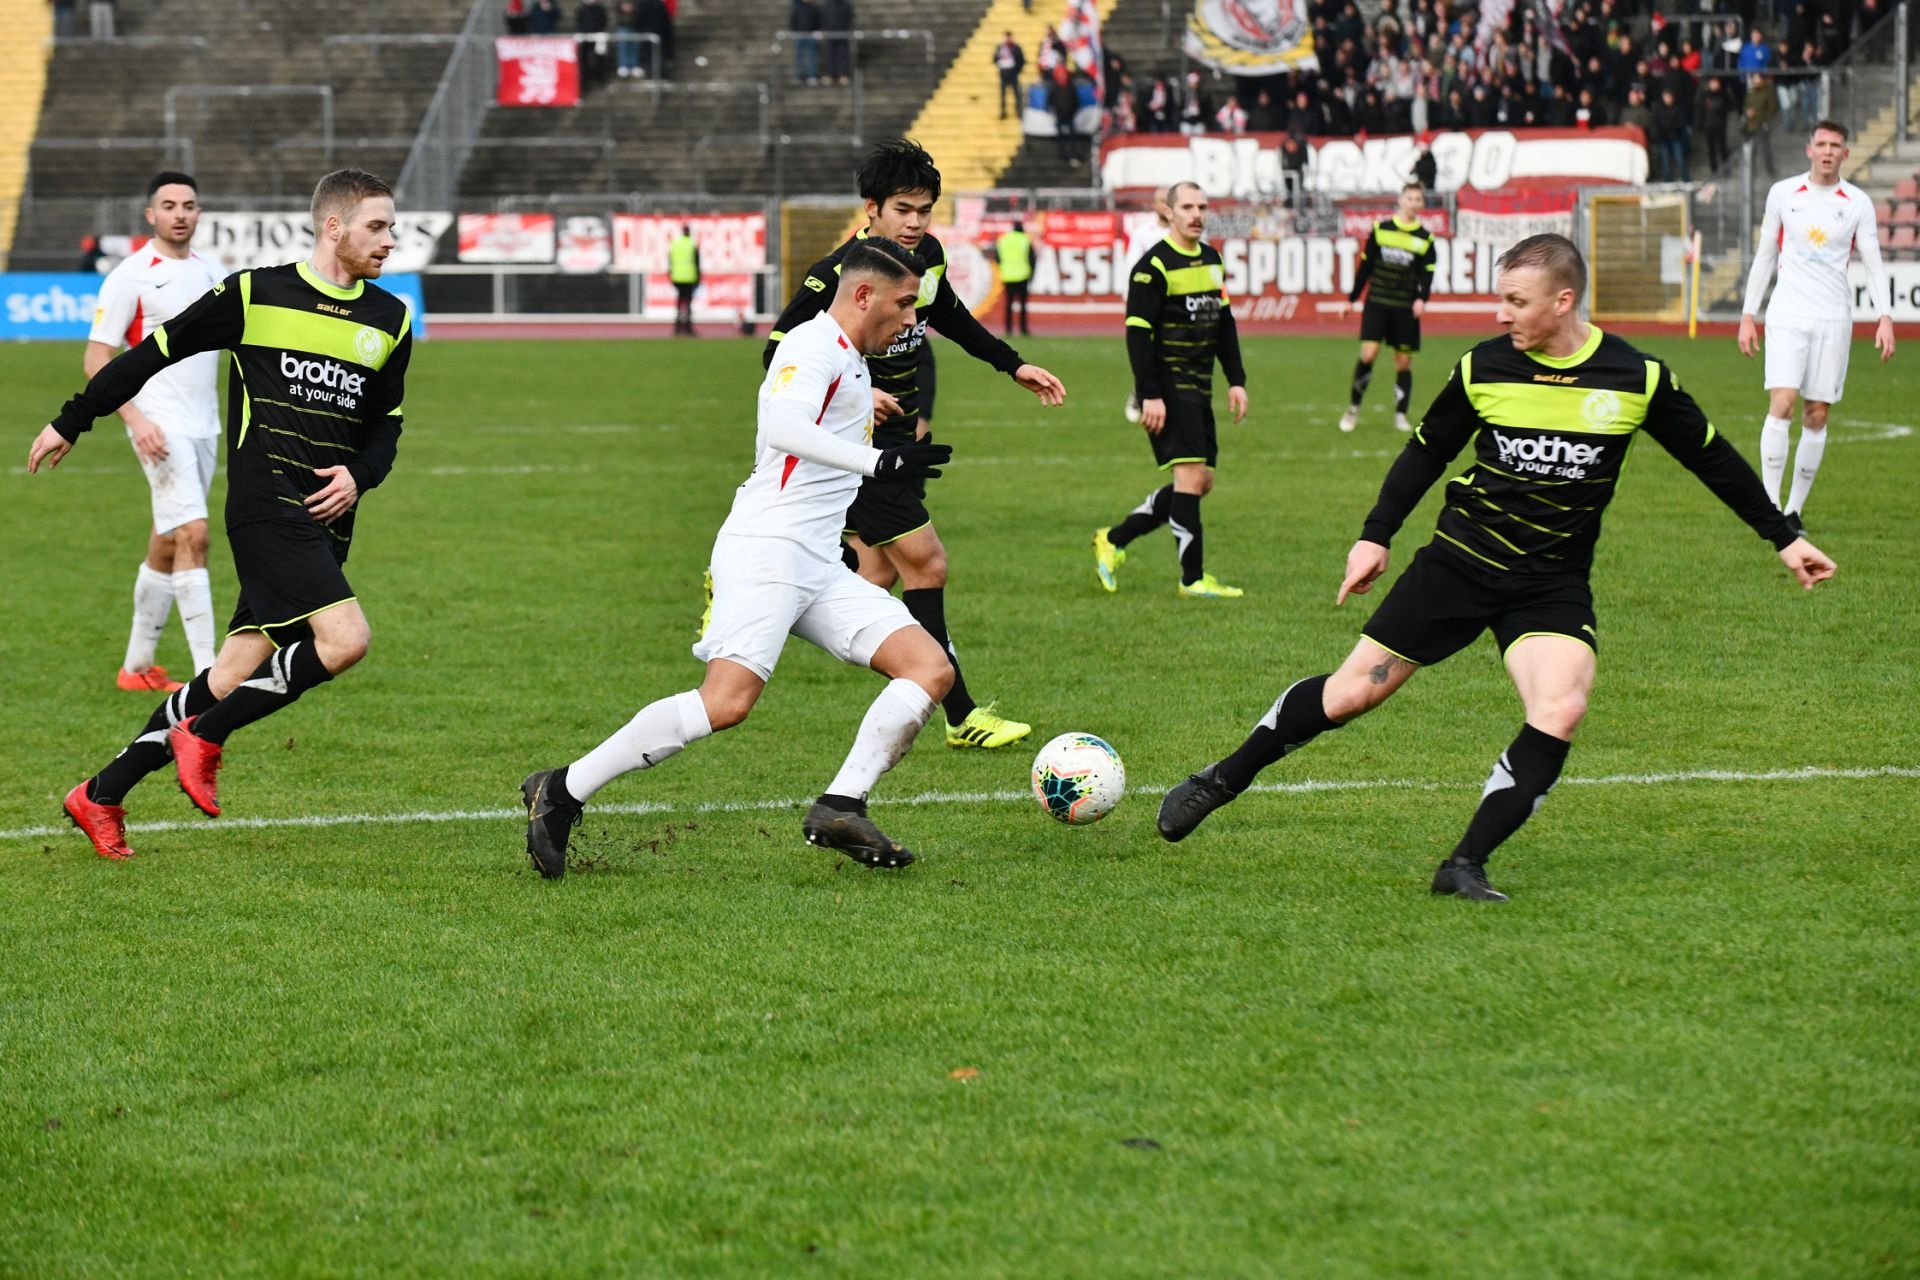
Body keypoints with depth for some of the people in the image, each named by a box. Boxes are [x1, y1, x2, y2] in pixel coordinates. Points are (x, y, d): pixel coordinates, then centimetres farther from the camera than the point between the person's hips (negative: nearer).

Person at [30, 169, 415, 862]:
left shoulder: (390, 321, 13)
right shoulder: (256, 294, -2)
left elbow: (386, 424, 24)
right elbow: (156, 351, 7)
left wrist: (359, 475, 2)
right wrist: (71, 422, 12)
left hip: (325, 527, 6)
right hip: (265, 510, -6)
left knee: (233, 675, 2)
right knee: (345, 639, -23)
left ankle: (101, 796, 14)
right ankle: (205, 735, -5)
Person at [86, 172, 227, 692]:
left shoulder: (211, 272, 10)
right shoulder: (130, 276, -8)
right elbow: (96, 360, -9)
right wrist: (135, 419, -19)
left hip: (204, 427, 7)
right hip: (161, 427, -7)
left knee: (168, 544, 11)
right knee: (193, 535, -16)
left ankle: (138, 666, 21)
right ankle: (208, 675, -18)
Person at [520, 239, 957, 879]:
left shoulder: (850, 364, 25)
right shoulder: (814, 346, -7)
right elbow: (782, 429, -26)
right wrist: (877, 460, -33)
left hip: (819, 565, 10)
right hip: (765, 548, -10)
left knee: (931, 668, -3)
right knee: (727, 701, -25)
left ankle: (841, 808, -12)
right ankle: (561, 791, -15)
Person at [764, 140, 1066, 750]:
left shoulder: (928, 255, 2)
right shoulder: (839, 275, -22)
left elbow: (948, 316, 23)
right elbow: (779, 351, -18)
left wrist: (1013, 364, 18)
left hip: (901, 432, 9)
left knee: (878, 574, 10)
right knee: (926, 565, -10)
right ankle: (960, 716, -4)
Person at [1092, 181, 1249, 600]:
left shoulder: (1212, 260, 13)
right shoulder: (1153, 266, -12)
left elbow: (1224, 323, 21)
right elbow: (1137, 333, -15)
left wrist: (1236, 380, 14)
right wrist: (1150, 395, -20)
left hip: (1198, 389, 9)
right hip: (1168, 388, -9)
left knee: (1201, 482, 8)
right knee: (1192, 475, -12)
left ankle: (1113, 541, 18)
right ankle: (1193, 578, -6)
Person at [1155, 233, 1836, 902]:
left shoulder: (1637, 378, -7)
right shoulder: (1484, 367, -5)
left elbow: (1712, 458, 6)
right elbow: (1427, 451, 11)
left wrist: (1785, 537, 10)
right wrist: (1375, 535, 8)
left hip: (1553, 588, 0)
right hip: (1458, 563, 0)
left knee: (1560, 712, -25)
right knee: (1353, 691, 1)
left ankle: (1466, 865, -16)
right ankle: (1223, 779, 22)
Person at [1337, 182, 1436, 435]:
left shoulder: (1425, 239, 3)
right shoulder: (1380, 229, 3)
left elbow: (1427, 275, 1)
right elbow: (1365, 266, 8)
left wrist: (1421, 299, -18)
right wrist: (1351, 299, 9)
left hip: (1406, 308, 1)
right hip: (1377, 302, -1)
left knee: (1404, 361, 2)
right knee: (1368, 354, -13)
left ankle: (1400, 415, 11)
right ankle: (1353, 409, 2)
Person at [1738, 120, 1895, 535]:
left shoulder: (1858, 203, 3)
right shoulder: (1783, 193, 5)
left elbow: (1874, 265, 4)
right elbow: (1764, 256, 12)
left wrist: (1885, 318, -9)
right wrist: (1748, 315, 8)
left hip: (1834, 320, 1)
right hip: (1787, 315, -1)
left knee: (1817, 416, 1)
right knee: (1781, 405, -15)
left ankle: (1795, 509, 10)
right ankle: (1770, 506, -15)